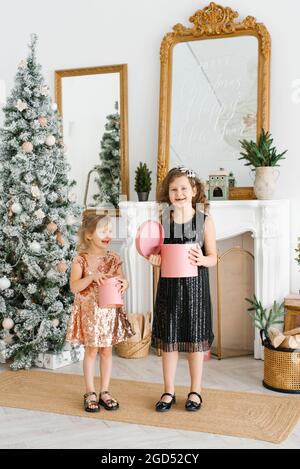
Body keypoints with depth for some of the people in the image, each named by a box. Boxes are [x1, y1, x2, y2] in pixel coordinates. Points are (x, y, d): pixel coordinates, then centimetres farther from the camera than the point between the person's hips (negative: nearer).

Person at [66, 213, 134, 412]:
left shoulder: (113, 259, 2)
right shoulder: (80, 260, -8)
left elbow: (121, 280, 6)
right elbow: (74, 287, -14)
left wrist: (124, 283, -17)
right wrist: (92, 277, -27)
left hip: (109, 311, 3)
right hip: (89, 311, -3)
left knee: (107, 350, 9)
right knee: (91, 350, 5)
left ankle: (105, 391, 21)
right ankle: (90, 393, 18)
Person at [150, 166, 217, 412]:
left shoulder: (204, 220, -3)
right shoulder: (162, 221, 2)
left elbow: (213, 257, -1)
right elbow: (158, 254, 9)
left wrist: (203, 260, -21)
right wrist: (154, 259, -12)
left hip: (195, 284, -2)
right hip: (169, 285, 2)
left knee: (195, 340, 8)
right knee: (168, 340, 9)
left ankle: (195, 391, 24)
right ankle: (169, 391, 24)